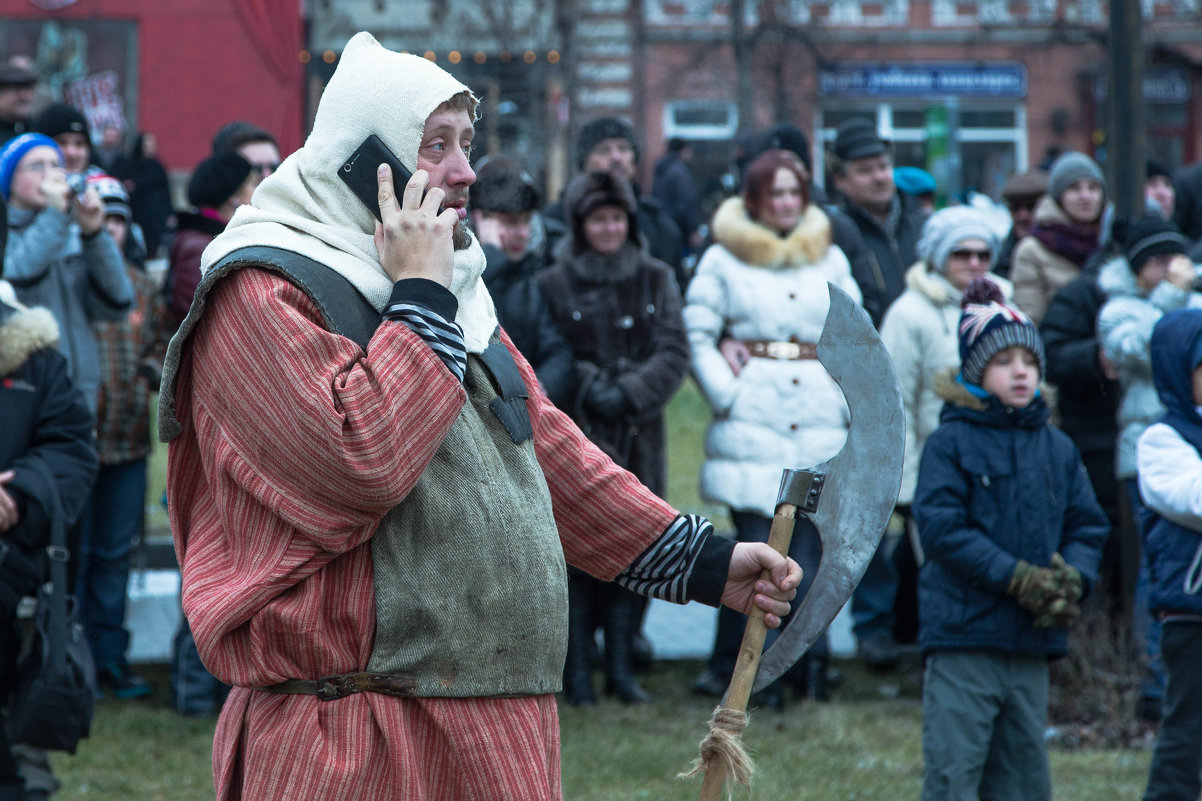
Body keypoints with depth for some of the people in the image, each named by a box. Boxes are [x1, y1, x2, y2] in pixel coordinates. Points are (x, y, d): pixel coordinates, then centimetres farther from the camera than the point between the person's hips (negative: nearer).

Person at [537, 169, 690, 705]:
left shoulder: (656, 281, 9)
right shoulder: (553, 285, 1)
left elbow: (674, 354, 1)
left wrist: (629, 393, -14)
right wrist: (586, 386, -18)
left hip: (639, 434, 3)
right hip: (574, 435, -3)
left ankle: (621, 667, 11)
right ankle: (576, 669, -1)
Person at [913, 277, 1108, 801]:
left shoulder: (1057, 449, 12)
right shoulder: (950, 443, -4)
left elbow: (1087, 527, 13)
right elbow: (940, 526, -12)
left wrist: (1072, 579, -9)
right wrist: (1017, 577, -18)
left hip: (1033, 643, 6)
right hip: (964, 635, -6)